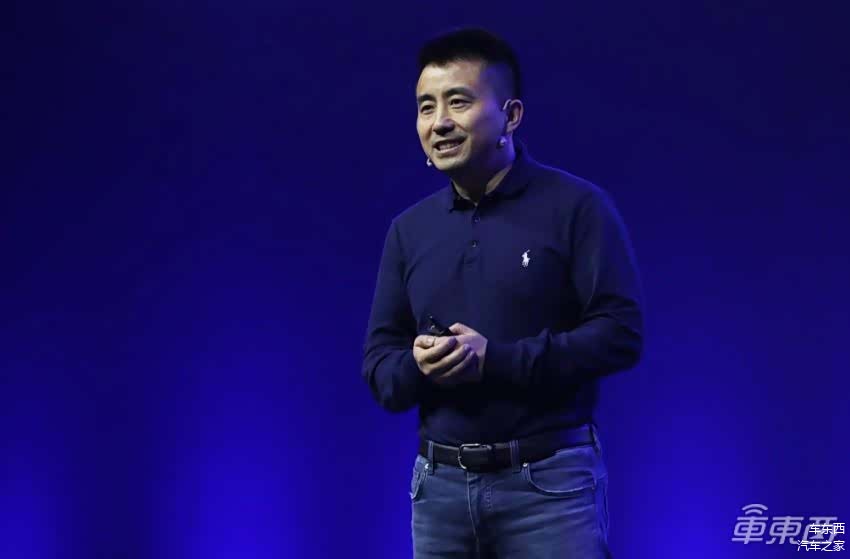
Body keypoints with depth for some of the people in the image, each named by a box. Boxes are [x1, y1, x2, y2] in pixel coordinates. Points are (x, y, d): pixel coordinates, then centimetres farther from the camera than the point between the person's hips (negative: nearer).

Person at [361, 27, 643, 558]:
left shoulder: (577, 206, -4)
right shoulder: (409, 229, 11)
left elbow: (621, 333, -11)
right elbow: (379, 362, 11)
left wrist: (495, 359, -18)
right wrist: (417, 365, -12)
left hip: (551, 482, -4)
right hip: (440, 484, 5)